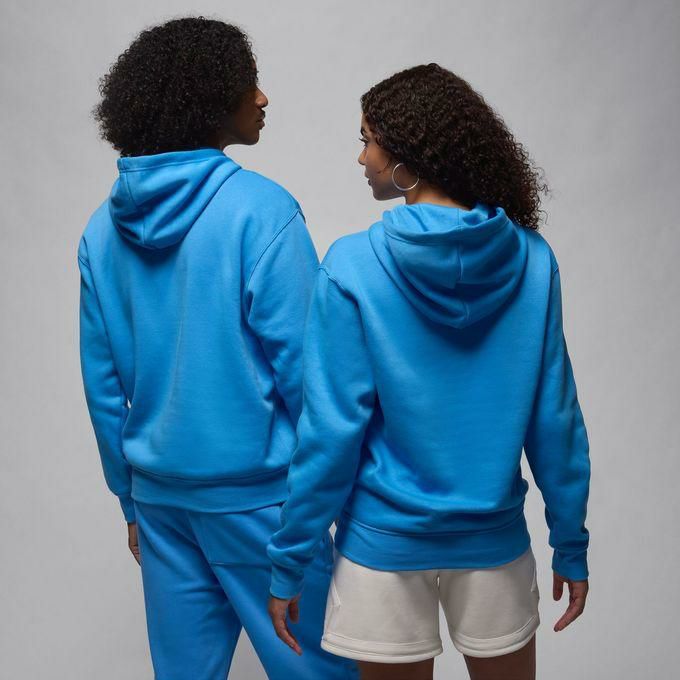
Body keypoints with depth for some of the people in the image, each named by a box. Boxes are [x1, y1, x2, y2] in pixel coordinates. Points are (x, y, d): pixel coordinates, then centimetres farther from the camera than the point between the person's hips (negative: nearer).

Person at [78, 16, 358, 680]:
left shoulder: (106, 226, 4)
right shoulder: (259, 207, -14)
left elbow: (102, 379, 9)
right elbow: (301, 359, -15)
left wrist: (132, 497, 18)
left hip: (160, 492, 6)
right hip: (252, 490, -6)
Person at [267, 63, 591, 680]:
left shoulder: (354, 266, -14)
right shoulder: (531, 261, -7)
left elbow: (331, 429, -13)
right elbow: (555, 418, -3)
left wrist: (289, 563, -4)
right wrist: (571, 544, 8)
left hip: (386, 541, -2)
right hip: (495, 539, 2)